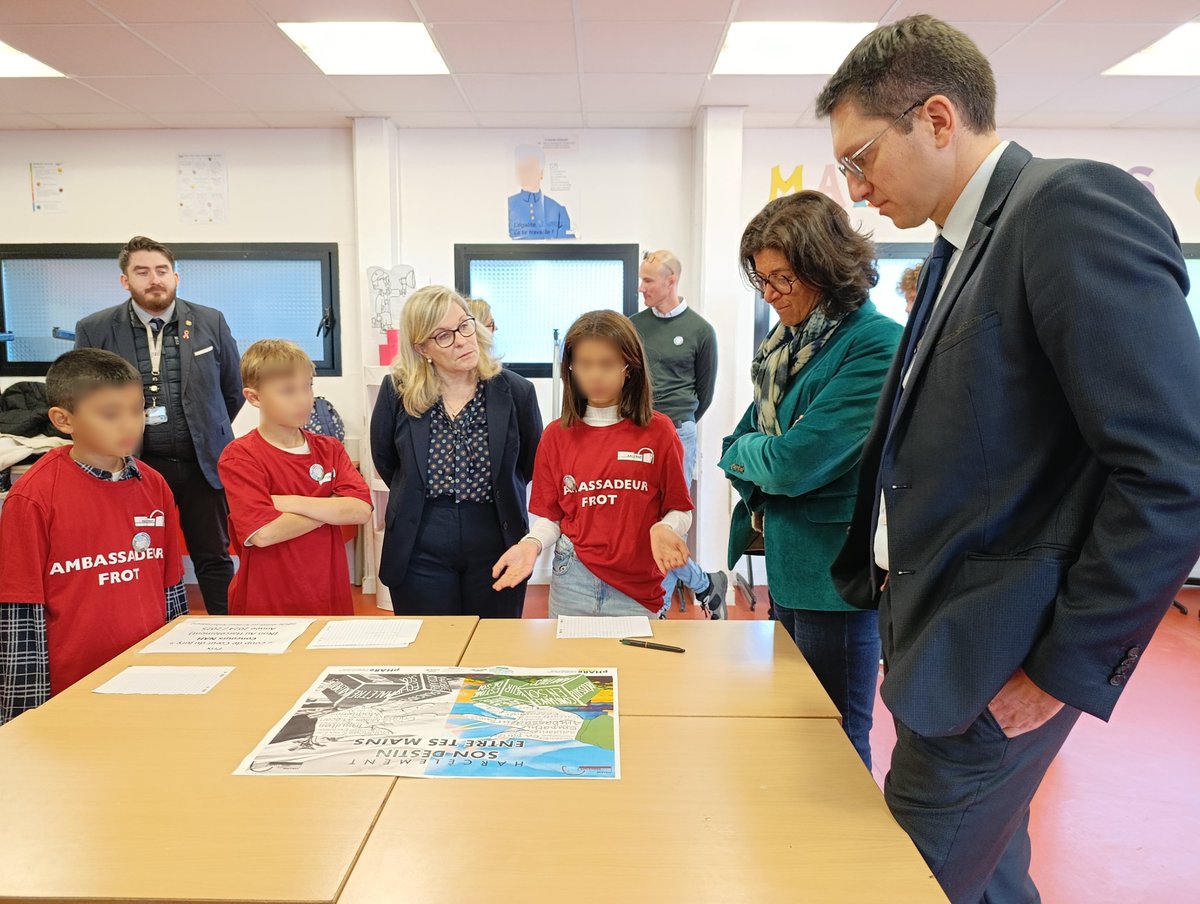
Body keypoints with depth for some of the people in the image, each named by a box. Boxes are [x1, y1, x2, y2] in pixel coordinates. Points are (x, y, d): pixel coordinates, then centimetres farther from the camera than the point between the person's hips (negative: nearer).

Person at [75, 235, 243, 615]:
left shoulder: (211, 322, 1)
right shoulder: (94, 330, 0)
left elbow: (234, 391, 12)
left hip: (202, 463, 0)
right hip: (137, 466, 0)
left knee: (214, 559, 9)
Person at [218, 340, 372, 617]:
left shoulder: (330, 449, 5)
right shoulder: (239, 456, -8)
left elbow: (362, 510, -9)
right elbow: (262, 532, -21)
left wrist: (291, 503, -16)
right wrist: (332, 506, -11)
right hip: (265, 607, -4)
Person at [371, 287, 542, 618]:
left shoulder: (516, 391, -8)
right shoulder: (397, 391, -7)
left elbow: (532, 463, 7)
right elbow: (384, 458, 9)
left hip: (496, 548, 0)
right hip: (420, 551, 0)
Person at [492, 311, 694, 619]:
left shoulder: (657, 431, -5)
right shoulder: (557, 435, 1)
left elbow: (679, 510, -1)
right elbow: (549, 516, 4)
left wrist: (664, 530, -21)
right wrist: (531, 544, -15)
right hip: (571, 585, 2)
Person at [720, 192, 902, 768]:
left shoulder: (876, 345, -18)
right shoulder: (788, 342, 8)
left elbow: (797, 460, -23)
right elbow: (745, 436, 10)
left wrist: (743, 452, -4)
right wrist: (764, 475, -11)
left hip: (835, 571, -8)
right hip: (787, 564, 8)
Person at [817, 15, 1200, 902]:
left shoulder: (1075, 205, -16)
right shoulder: (964, 246, 11)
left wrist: (1065, 665, -15)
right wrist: (903, 616, 10)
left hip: (989, 666, -8)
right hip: (942, 641, 8)